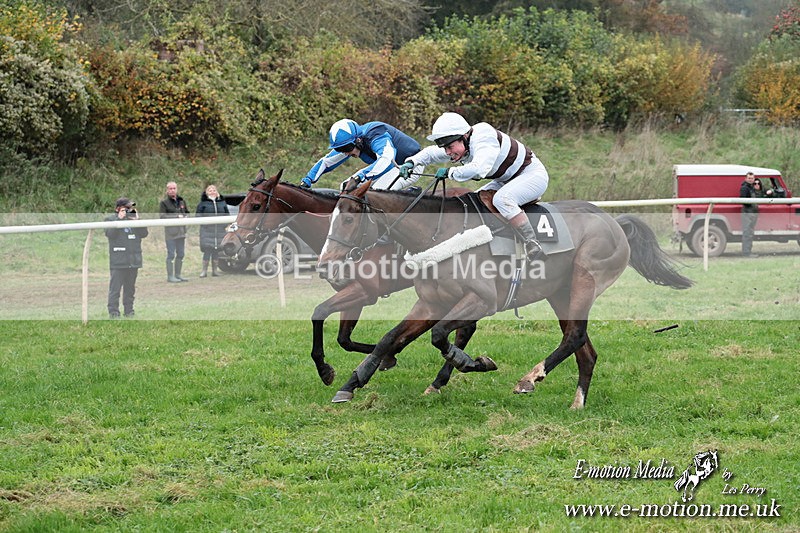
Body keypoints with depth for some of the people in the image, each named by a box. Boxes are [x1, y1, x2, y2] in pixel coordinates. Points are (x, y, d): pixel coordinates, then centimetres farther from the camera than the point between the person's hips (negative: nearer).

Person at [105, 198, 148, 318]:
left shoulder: (134, 217, 15)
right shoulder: (111, 219, 2)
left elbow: (144, 233, 6)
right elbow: (109, 233, -15)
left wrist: (137, 220, -7)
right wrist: (119, 219, -17)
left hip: (133, 260, 5)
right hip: (118, 261, -5)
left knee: (130, 287, 10)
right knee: (115, 287, -8)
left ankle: (129, 311, 17)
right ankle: (113, 312, -7)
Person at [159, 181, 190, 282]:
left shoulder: (181, 201, 15)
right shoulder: (164, 203, -4)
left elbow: (187, 212, 24)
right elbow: (163, 216, -13)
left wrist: (185, 216, 0)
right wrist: (177, 217, -17)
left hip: (181, 231, 6)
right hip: (170, 231, -6)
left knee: (180, 254, 11)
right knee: (171, 254, -5)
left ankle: (178, 274, 20)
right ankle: (170, 276, -1)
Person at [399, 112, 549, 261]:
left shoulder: (484, 139, -31)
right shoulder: (459, 146, -2)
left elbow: (478, 169, -46)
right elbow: (431, 153, 12)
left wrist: (449, 172, -33)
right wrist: (411, 162, -6)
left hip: (533, 174, -10)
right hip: (509, 180, 10)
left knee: (501, 199, -33)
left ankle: (533, 247, -30)